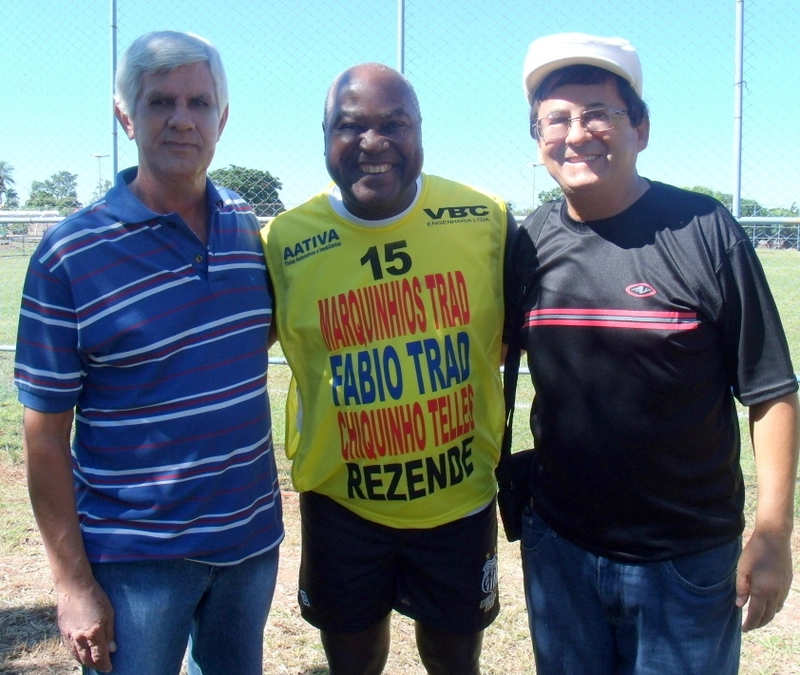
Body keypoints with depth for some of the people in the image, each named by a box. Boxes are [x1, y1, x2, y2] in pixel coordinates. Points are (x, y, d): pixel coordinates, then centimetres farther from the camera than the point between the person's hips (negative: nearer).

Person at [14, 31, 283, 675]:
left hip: (251, 537, 5)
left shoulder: (247, 227, 0)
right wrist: (73, 582, -11)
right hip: (137, 557, -4)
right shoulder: (71, 254, -13)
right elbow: (46, 435, -11)